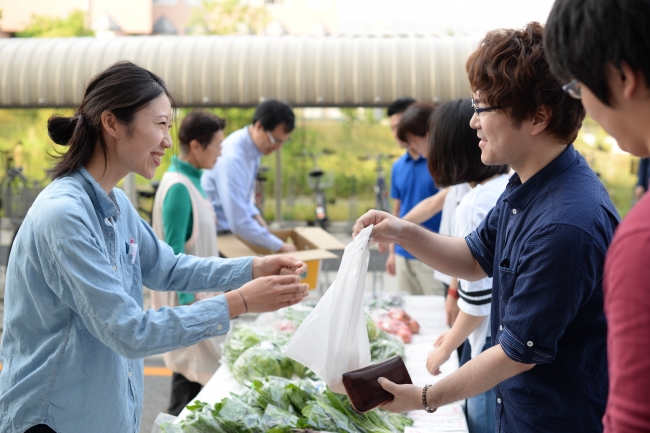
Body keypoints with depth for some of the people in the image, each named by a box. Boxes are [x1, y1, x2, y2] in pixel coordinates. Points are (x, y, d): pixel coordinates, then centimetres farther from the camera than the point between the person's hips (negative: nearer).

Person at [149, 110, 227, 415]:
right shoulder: (178, 187, -21)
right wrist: (188, 301, -21)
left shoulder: (192, 180, 8)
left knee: (193, 367, 17)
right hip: (187, 294, -9)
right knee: (191, 371, 0)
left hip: (198, 289, 9)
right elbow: (174, 251, -22)